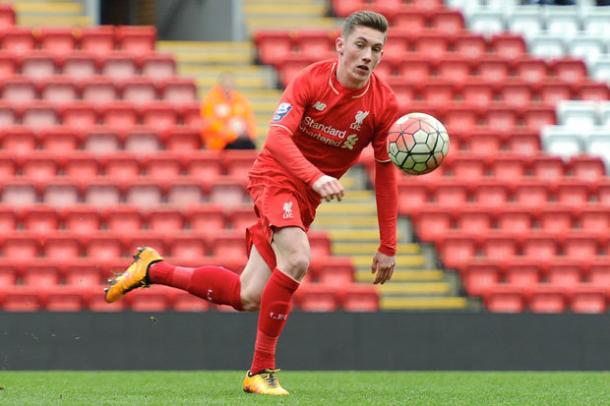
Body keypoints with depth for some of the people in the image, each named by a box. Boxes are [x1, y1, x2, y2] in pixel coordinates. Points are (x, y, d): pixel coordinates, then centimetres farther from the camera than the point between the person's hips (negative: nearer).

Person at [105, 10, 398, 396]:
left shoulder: (384, 103, -8)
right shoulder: (311, 79, -17)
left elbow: (386, 172, -1)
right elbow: (278, 137, -28)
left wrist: (388, 247, -1)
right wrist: (315, 177, -46)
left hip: (305, 201, 5)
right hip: (275, 176, -5)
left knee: (248, 297, 2)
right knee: (297, 259, -32)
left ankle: (153, 269, 22)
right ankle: (261, 370, -21)